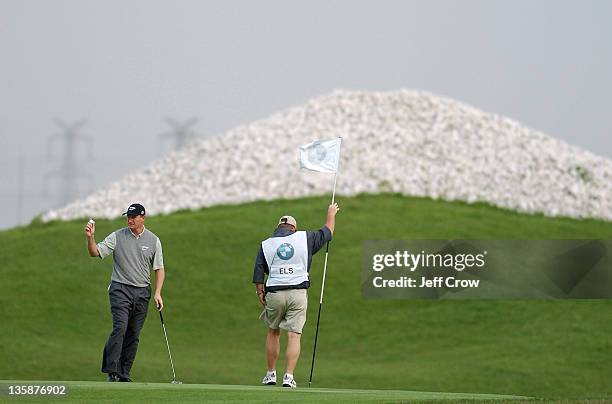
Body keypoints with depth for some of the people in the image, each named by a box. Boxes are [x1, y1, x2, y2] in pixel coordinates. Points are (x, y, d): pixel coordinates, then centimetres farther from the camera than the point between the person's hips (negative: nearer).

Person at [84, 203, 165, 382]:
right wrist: (90, 238, -24)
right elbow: (95, 252, -5)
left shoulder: (153, 240, 6)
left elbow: (159, 268, 10)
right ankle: (111, 370, -21)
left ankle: (124, 373, 10)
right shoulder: (117, 237, 0)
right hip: (120, 290, -3)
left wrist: (158, 293, 1)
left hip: (142, 292, 3)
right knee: (120, 327, -19)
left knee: (134, 334, 4)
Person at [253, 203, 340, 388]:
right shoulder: (304, 238, 5)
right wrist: (331, 214, 37)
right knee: (294, 335, -2)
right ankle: (289, 376, -12)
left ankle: (271, 374, 20)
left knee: (273, 332, 16)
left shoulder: (266, 245, 6)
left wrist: (260, 293, 11)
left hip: (274, 294, 1)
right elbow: (326, 233, 21)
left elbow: (258, 274, 2)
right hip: (298, 293, -1)